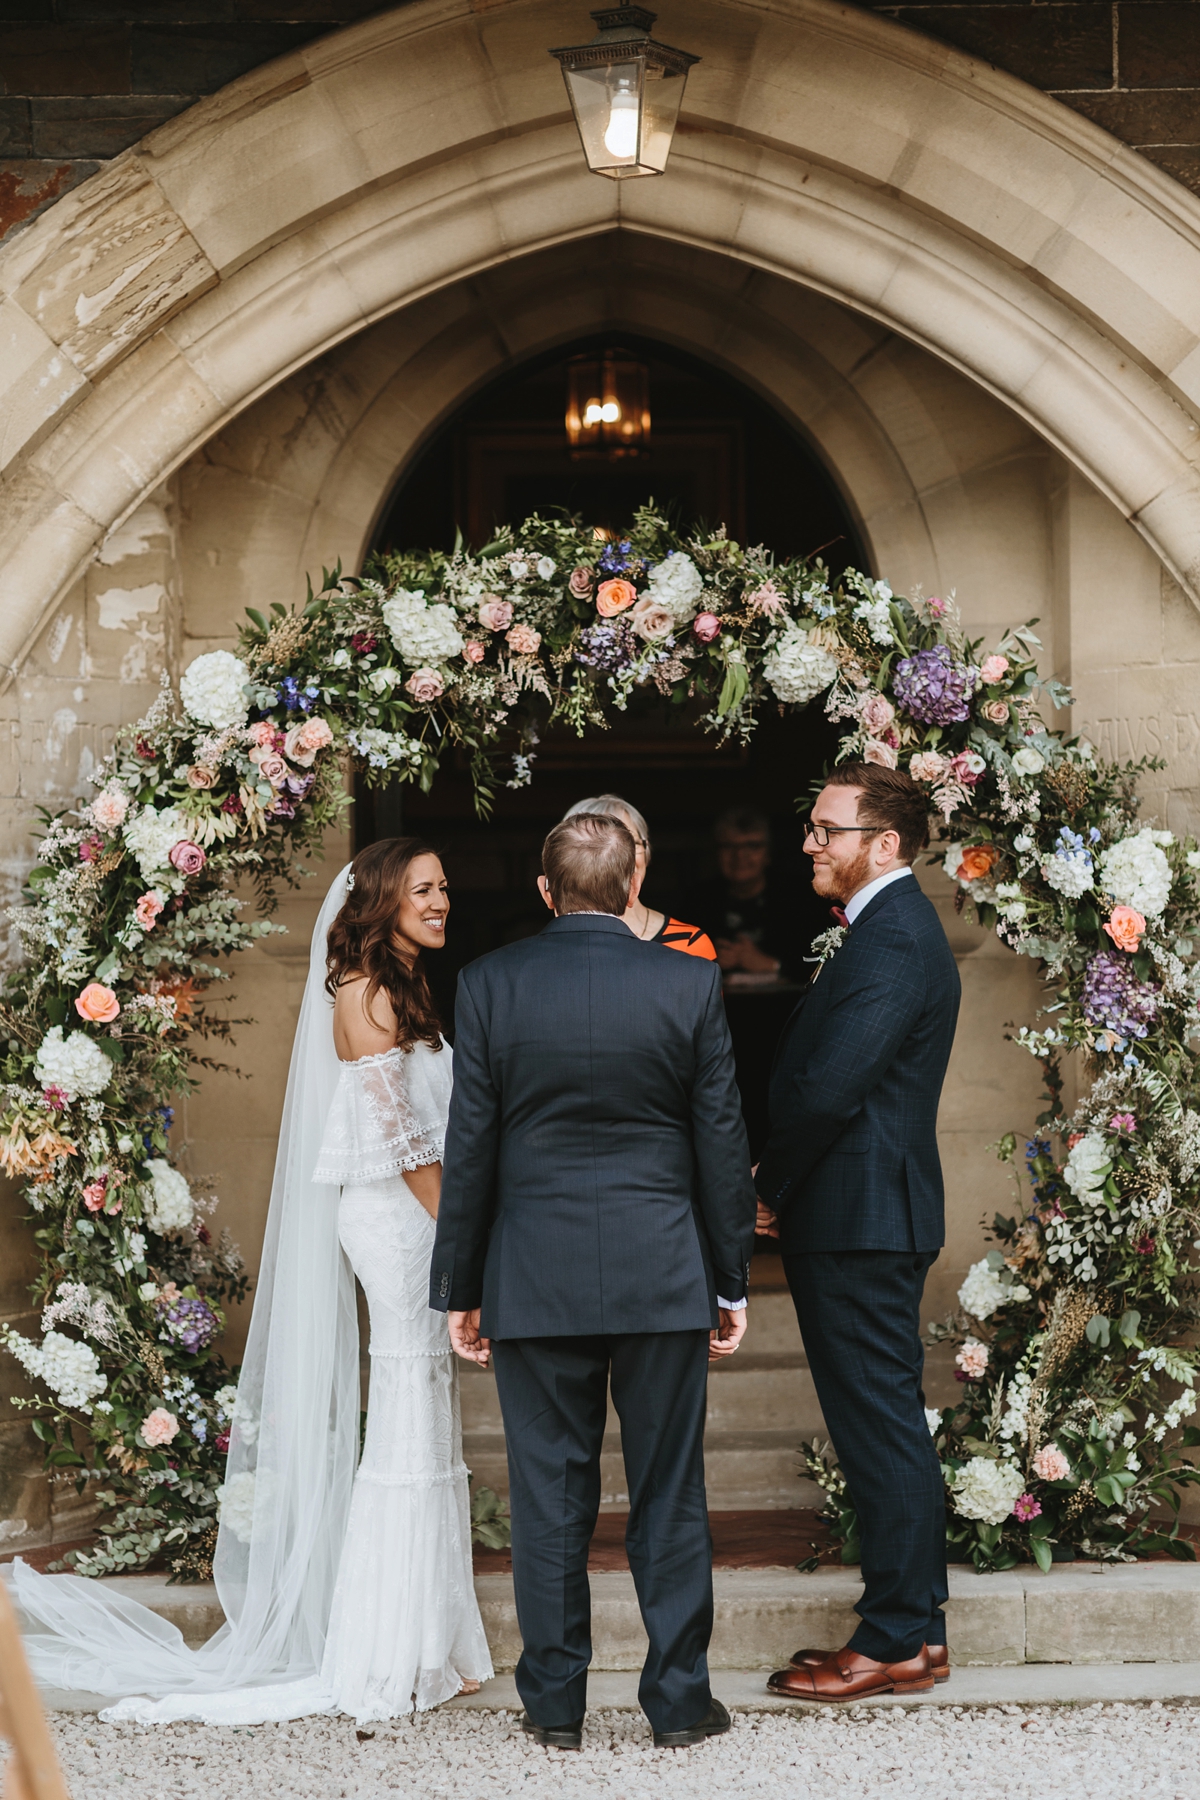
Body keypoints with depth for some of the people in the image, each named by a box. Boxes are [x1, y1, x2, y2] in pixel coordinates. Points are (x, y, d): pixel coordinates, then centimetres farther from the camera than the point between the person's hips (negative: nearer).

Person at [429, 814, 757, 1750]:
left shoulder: (491, 982, -4)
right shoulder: (690, 984, -3)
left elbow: (468, 1146, -1)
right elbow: (722, 1142, 0)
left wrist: (460, 1287, 7)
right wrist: (732, 1281, 9)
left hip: (535, 1281, 0)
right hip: (662, 1279, 0)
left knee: (549, 1498, 7)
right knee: (670, 1496, 8)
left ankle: (556, 1703, 15)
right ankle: (680, 1699, 14)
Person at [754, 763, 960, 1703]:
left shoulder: (891, 940, -18)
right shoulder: (896, 928, 17)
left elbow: (829, 1088, -23)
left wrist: (770, 1189, -9)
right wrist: (782, 1184, 7)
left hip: (859, 1222, -11)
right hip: (871, 1216, 11)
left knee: (881, 1426, -4)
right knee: (890, 1424, 14)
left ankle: (896, 1642, 3)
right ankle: (917, 1623, 22)